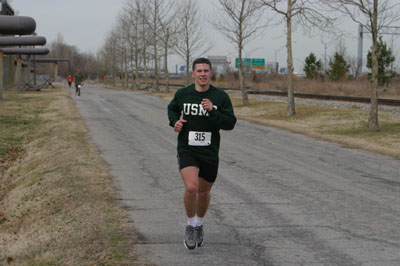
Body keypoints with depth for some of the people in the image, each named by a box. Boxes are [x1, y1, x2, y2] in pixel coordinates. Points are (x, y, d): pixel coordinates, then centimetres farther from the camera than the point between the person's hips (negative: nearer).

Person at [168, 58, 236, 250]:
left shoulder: (221, 97, -5)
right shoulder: (182, 94, -2)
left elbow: (230, 123, -9)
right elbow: (172, 109, 19)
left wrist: (213, 112, -24)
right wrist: (175, 121, -2)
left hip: (210, 153, 2)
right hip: (187, 150, -2)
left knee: (204, 192, 15)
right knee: (191, 188, -22)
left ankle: (199, 225, 42)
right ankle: (190, 226, 1)